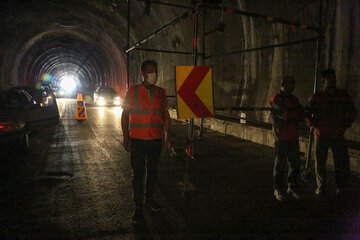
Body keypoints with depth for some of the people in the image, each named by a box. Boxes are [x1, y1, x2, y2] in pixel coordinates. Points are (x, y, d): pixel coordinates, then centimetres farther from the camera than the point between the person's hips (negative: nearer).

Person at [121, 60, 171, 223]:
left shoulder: (161, 93, 6)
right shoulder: (132, 92, -2)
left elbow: (166, 115, 10)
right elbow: (125, 115, 0)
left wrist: (168, 136, 6)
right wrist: (126, 137, -4)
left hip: (156, 139, 3)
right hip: (137, 139, -3)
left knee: (153, 171, 13)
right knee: (138, 173, 2)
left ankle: (149, 199, 31)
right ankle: (138, 207, 12)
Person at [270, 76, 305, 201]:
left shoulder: (294, 99, 14)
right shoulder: (275, 100, -9)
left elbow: (302, 116, 3)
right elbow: (286, 115, -20)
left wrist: (291, 114, -14)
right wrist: (297, 112, -3)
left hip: (294, 138, 7)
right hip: (282, 139, -6)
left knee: (295, 164, 11)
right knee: (280, 165, 3)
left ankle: (292, 188, 26)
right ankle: (278, 189, 17)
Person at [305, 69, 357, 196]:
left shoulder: (343, 95, 2)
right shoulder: (315, 97, -2)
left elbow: (352, 112, 14)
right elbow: (307, 113, 7)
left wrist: (346, 124, 4)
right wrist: (313, 125, -3)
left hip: (338, 135, 1)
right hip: (321, 135, -1)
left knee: (342, 164, 4)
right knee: (320, 163, 8)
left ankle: (340, 187, 25)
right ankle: (321, 187, 25)